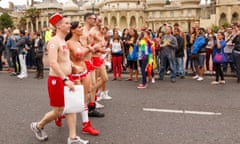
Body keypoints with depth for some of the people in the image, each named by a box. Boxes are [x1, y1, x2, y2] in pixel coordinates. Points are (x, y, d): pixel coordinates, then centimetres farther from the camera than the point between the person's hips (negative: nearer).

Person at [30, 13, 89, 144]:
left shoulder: (64, 41, 12)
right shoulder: (54, 41, -17)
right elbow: (53, 63, -29)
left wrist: (69, 78, 18)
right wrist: (65, 80, -32)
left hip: (66, 78, 9)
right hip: (57, 80, -9)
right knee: (58, 111, 2)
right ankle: (38, 126, 27)